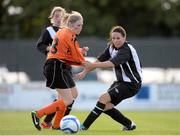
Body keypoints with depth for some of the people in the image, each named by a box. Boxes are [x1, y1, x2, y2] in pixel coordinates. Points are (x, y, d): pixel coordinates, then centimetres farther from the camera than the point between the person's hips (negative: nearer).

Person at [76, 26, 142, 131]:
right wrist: (84, 72, -10)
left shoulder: (126, 50, -24)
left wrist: (92, 65, -49)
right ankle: (129, 124, 16)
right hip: (121, 81, 9)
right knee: (106, 106, -1)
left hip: (132, 84, -9)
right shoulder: (111, 47, 1)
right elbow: (100, 60, 1)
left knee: (104, 98, -21)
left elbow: (112, 63, -39)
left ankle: (85, 126, -20)